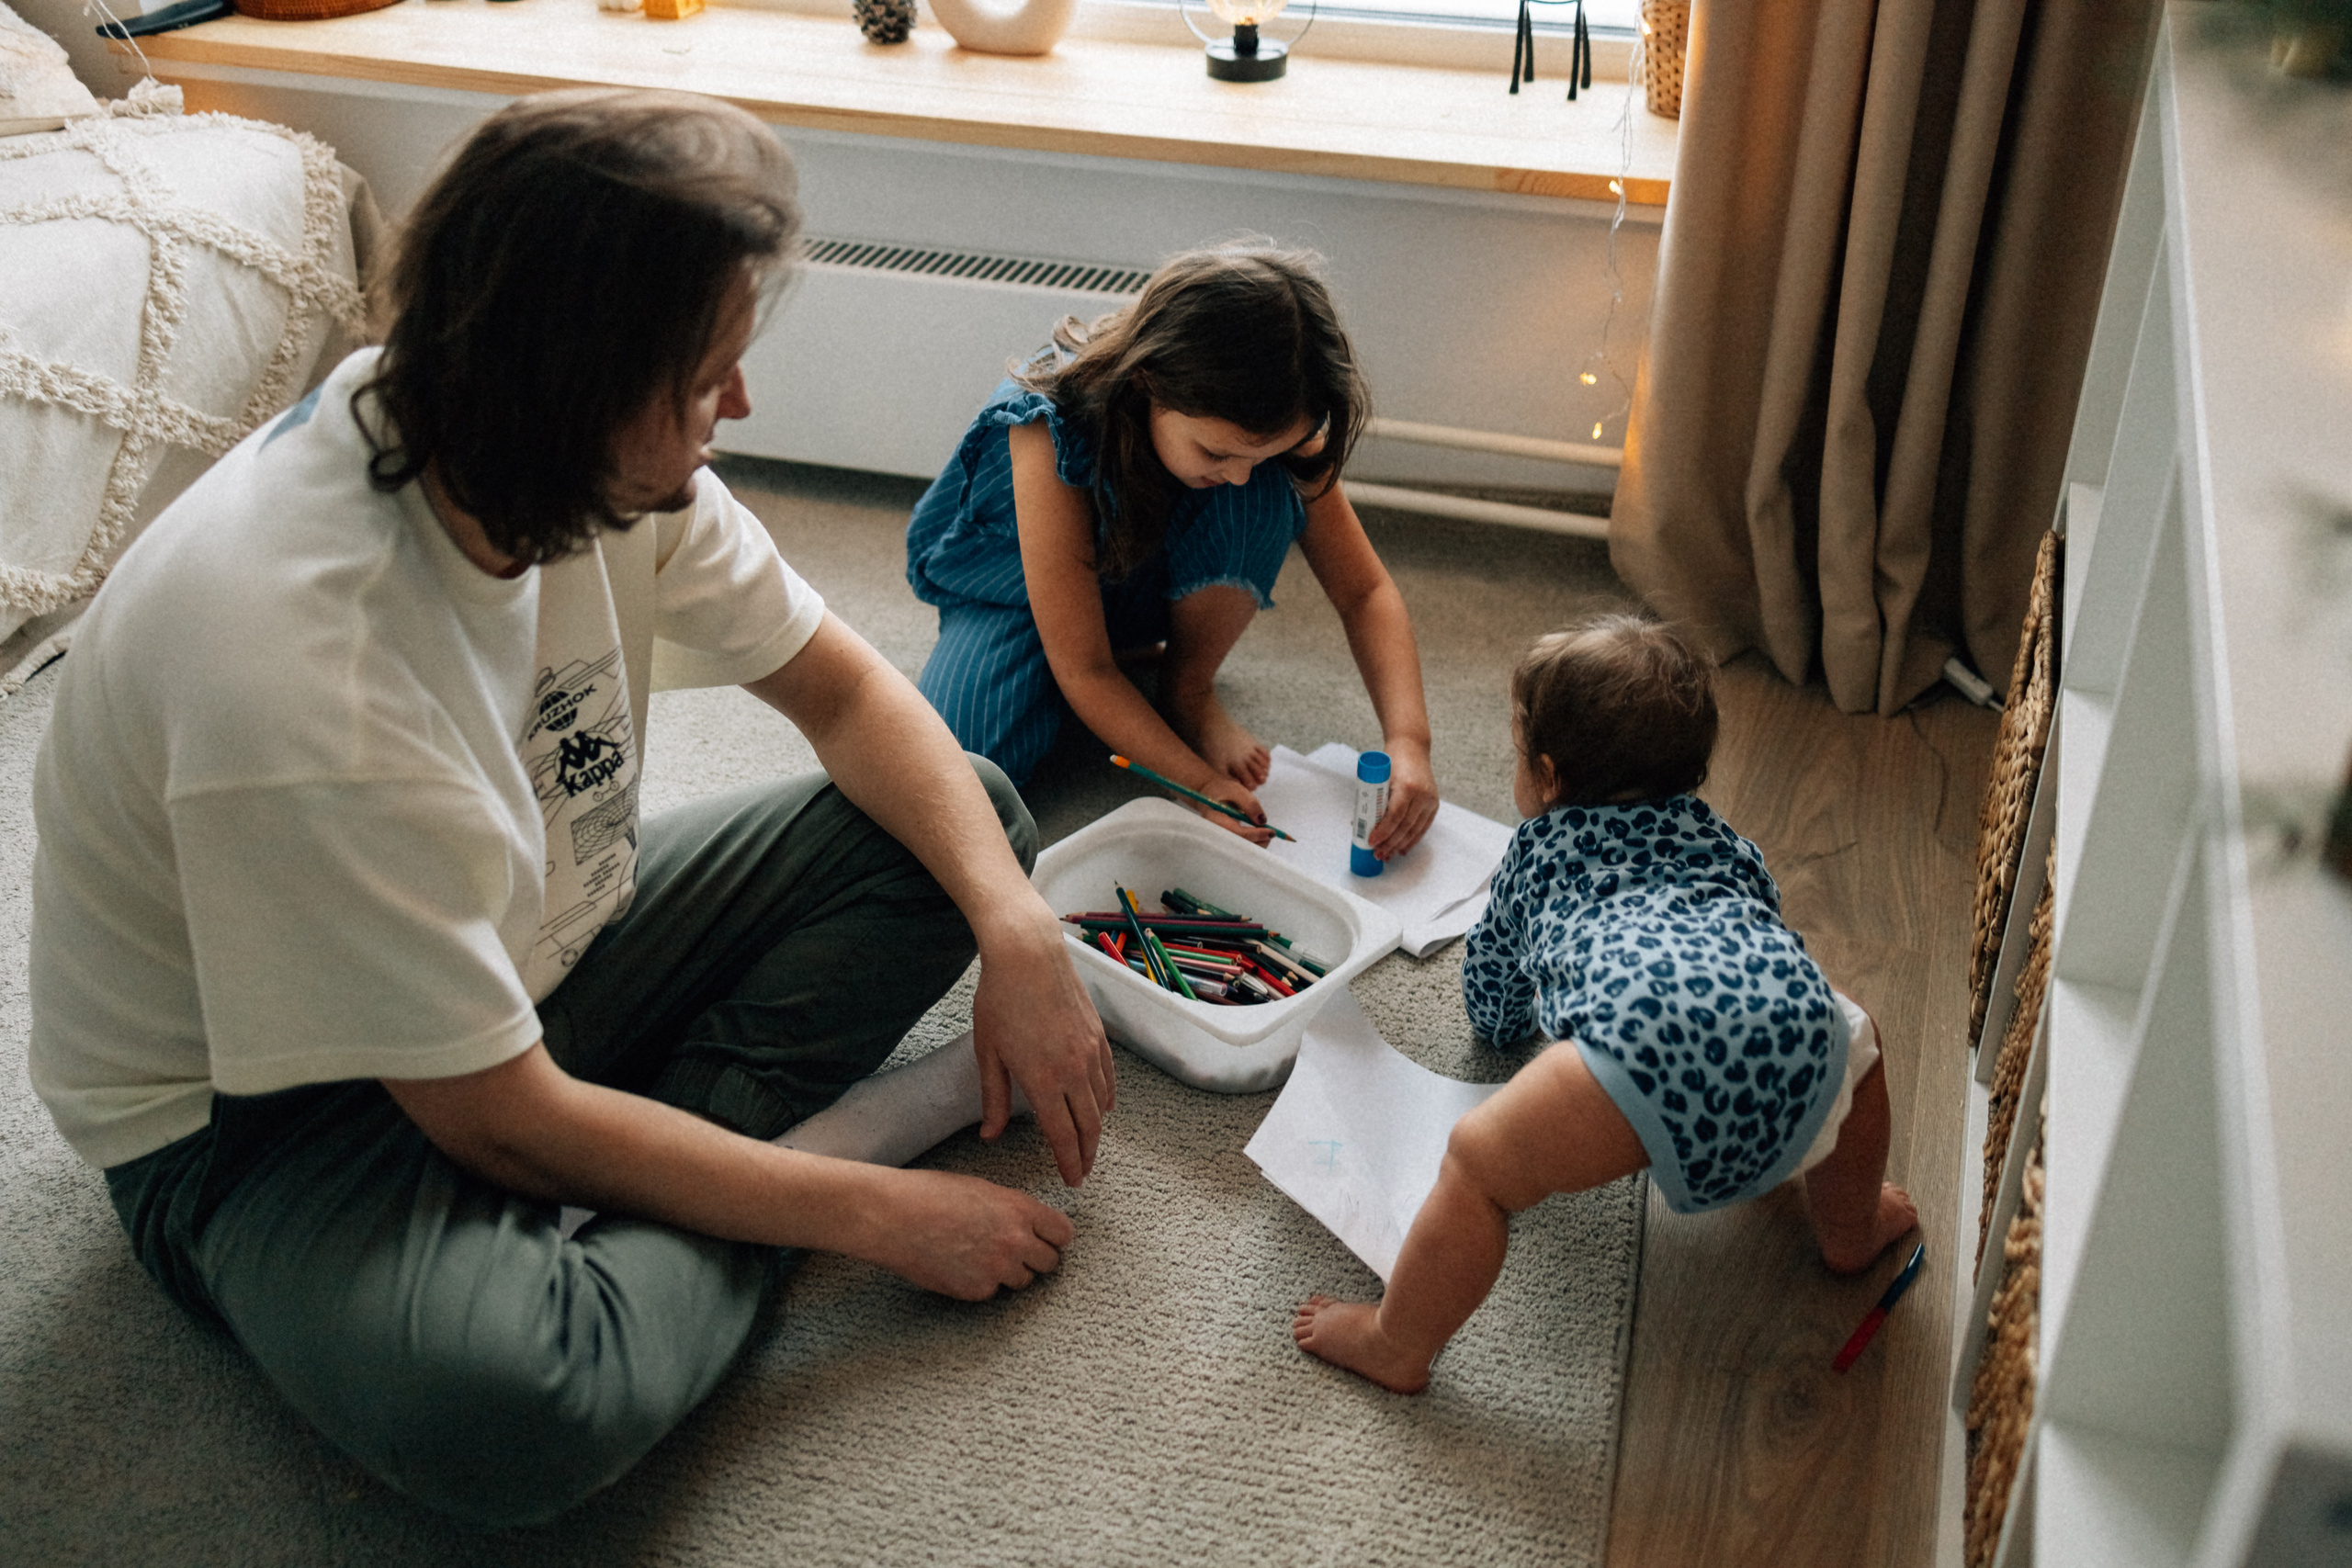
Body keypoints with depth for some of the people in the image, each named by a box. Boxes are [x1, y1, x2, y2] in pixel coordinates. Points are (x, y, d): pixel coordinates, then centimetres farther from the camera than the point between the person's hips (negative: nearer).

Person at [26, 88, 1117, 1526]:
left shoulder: (605, 465, -15)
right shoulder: (298, 677, -36)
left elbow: (842, 689, -1)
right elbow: (502, 1123, -27)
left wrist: (1019, 934, -16)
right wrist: (876, 1214, -19)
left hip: (528, 949, 7)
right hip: (265, 1101, -7)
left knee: (969, 814, -2)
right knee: (517, 1406, -39)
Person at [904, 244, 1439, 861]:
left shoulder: (1268, 428, -25)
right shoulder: (1053, 434, -37)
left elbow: (1365, 591, -15)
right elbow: (1083, 671, -31)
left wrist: (1408, 741, -29)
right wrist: (1201, 782, -36)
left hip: (1150, 580, 3)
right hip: (1021, 590, -2)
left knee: (1268, 499, -30)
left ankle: (1188, 692, -8)